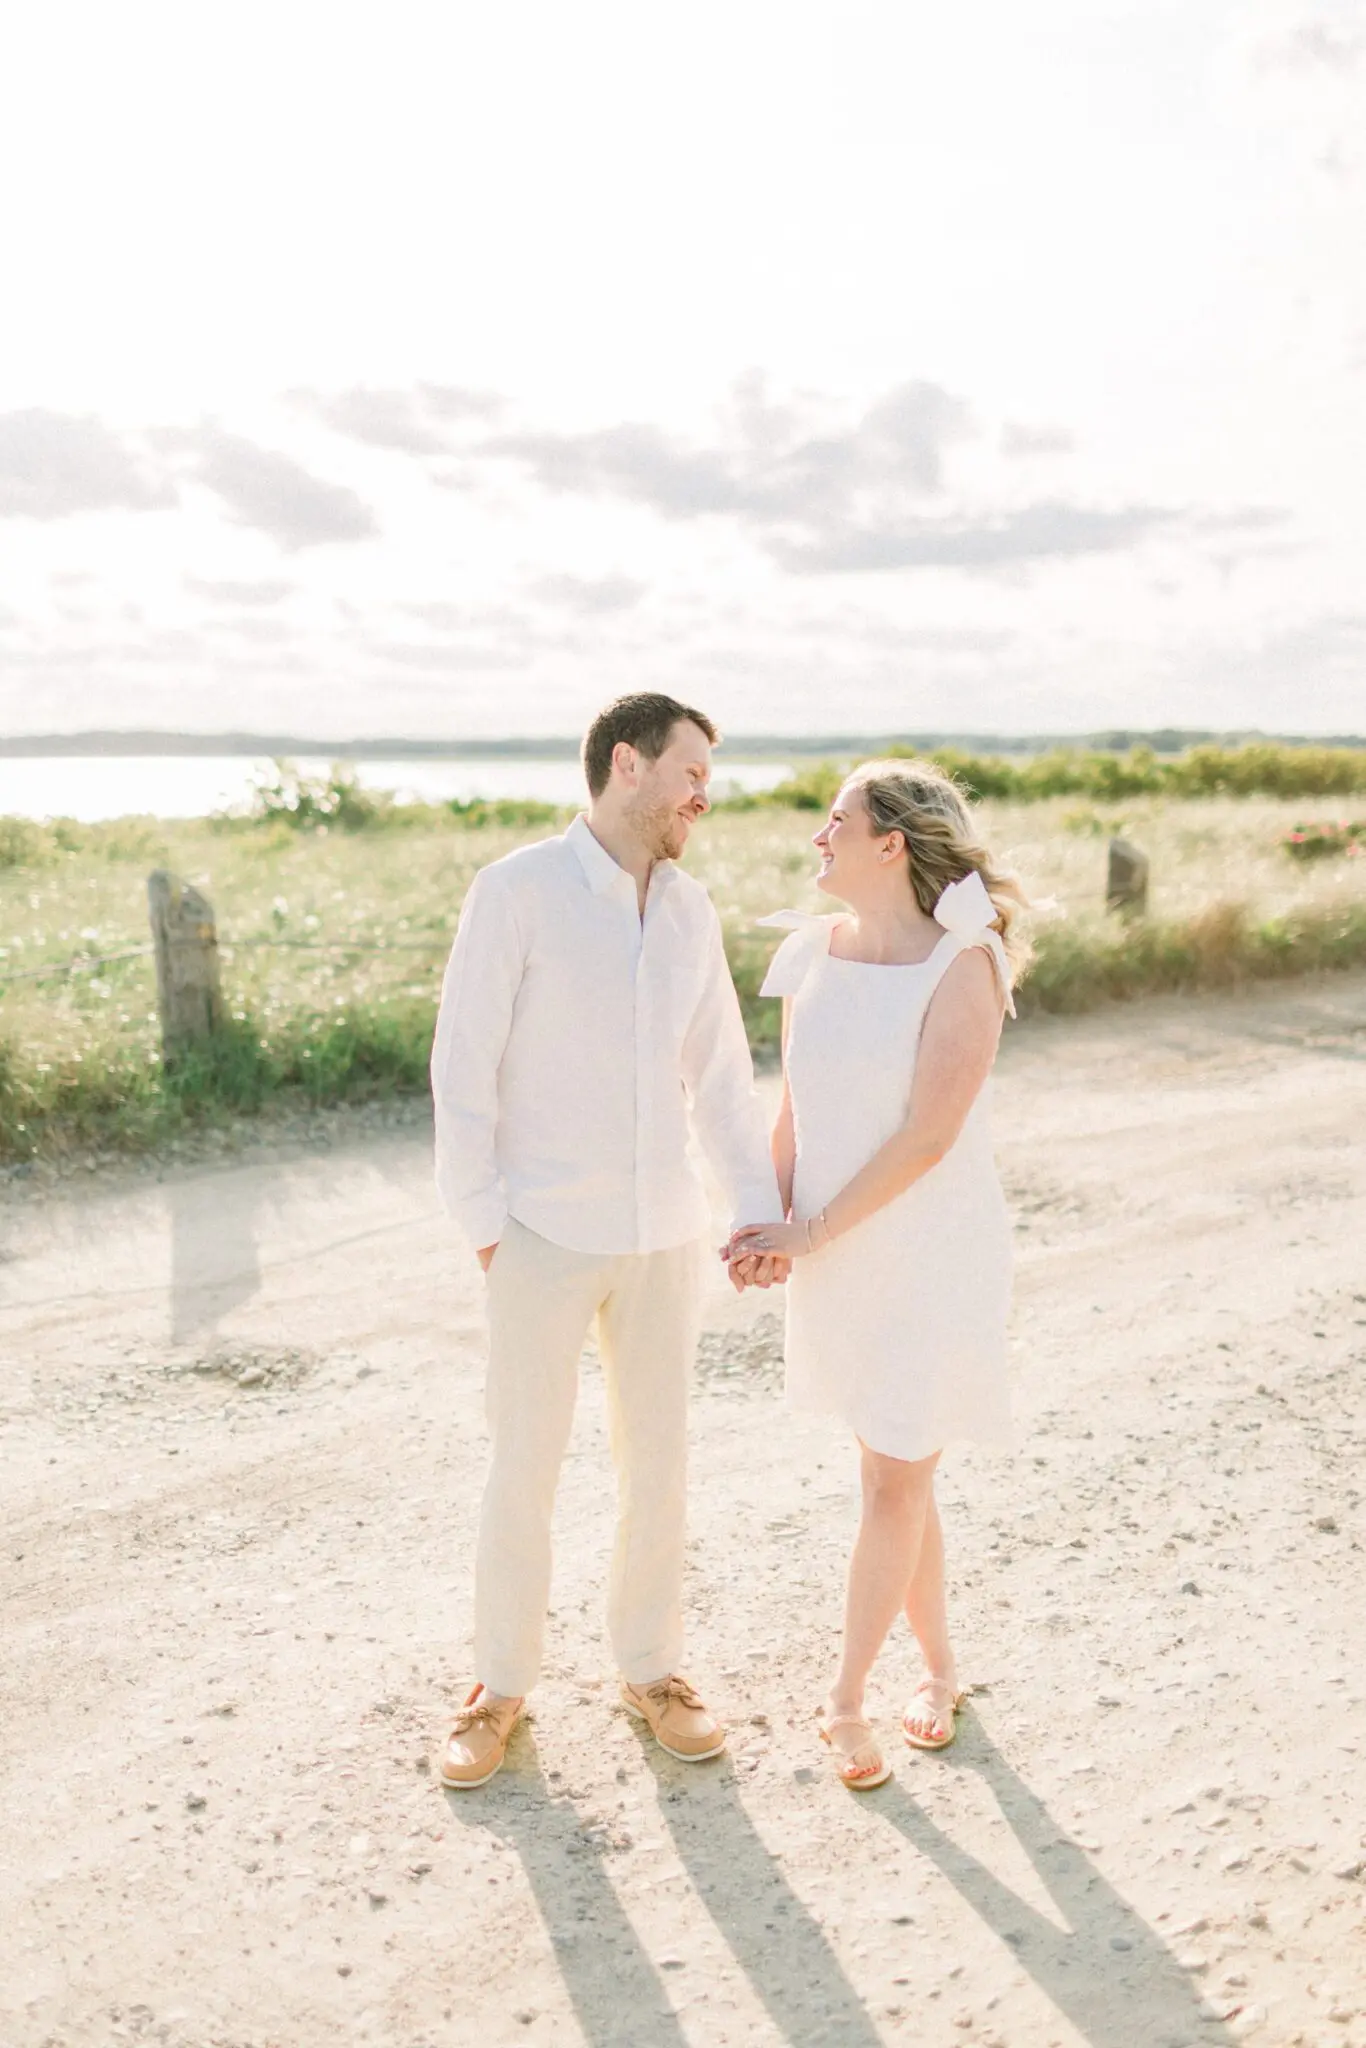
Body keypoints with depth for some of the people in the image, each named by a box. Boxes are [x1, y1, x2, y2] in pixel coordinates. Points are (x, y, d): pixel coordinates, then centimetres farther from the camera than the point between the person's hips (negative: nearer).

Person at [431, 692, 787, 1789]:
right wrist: (483, 1218, -11)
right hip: (545, 1234, -4)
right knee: (524, 1465, 7)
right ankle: (501, 1686, 26)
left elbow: (722, 1074, 9)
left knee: (657, 1460, 13)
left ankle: (652, 1667, 32)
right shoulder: (519, 889, -10)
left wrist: (760, 1209, 1)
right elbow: (464, 1062, -10)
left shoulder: (692, 908, 6)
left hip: (664, 1234, 5)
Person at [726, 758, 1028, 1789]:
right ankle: (939, 1667, 35)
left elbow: (928, 1136, -21)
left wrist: (816, 1231, -16)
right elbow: (795, 1105, 6)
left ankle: (847, 1702, 18)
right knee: (899, 1469, 16)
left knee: (895, 1480, 2)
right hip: (837, 1256, 6)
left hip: (934, 1254, -5)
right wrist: (773, 1221, -3)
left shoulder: (962, 967, -18)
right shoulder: (812, 951, 0)